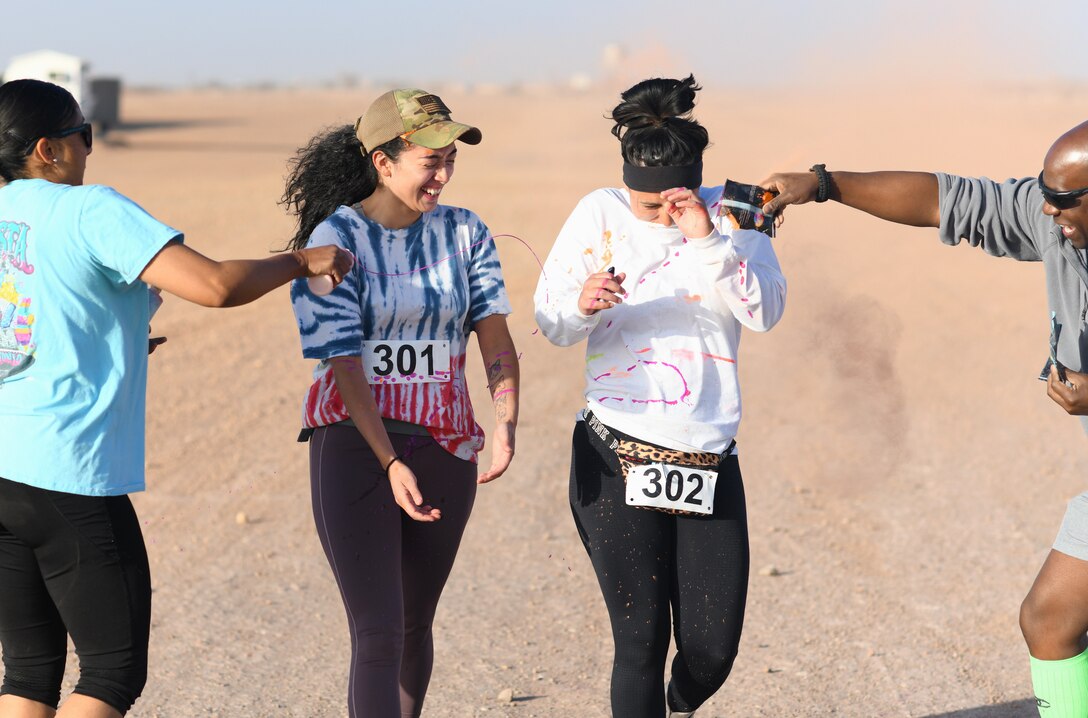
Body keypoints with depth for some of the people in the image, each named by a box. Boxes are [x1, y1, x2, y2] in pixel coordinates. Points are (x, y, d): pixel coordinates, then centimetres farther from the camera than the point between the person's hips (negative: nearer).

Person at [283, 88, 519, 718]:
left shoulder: (465, 233, 4)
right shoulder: (334, 238, -9)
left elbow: (495, 335, -5)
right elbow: (343, 362, -14)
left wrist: (506, 423, -24)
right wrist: (391, 465, -24)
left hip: (446, 448, 4)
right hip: (355, 446, -4)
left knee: (415, 626, 15)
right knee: (378, 635, -11)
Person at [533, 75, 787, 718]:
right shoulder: (600, 214, 1)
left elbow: (766, 313, -10)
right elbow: (550, 324, -1)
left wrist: (709, 240, -22)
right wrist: (582, 305, -23)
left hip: (709, 459, 1)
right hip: (617, 457, -1)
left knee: (713, 648, 3)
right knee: (641, 639, -4)